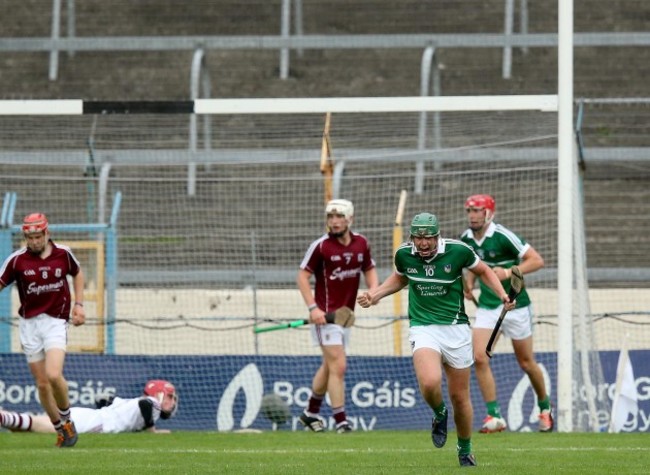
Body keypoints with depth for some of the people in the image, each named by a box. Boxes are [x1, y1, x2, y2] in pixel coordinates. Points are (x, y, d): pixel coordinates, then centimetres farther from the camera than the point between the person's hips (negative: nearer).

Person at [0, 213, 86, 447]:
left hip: (56, 321, -1)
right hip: (29, 323, 1)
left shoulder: (63, 254, -2)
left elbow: (77, 274, 17)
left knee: (53, 375, -20)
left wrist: (78, 304, 9)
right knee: (42, 383, 3)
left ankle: (66, 417, 5)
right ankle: (61, 429, 20)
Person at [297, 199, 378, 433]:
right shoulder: (321, 246, -12)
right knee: (338, 366, -13)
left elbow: (369, 270, 17)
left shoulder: (361, 243, 4)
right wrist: (313, 308, -19)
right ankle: (340, 420, -9)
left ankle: (311, 412, 33)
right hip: (326, 315, -6)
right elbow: (303, 276, -9)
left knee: (329, 366, 18)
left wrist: (373, 290, -5)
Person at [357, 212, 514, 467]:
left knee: (460, 397, 6)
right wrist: (375, 294, 9)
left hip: (456, 329, 0)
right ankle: (439, 414, 8)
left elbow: (483, 270, 9)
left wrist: (502, 293, -6)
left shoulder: (458, 250, -10)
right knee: (430, 383, -27)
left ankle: (465, 451, 31)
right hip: (423, 328, 0)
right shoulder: (403, 254, -4)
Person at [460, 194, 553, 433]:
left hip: (515, 304, -5)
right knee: (480, 358, -13)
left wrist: (509, 272, -28)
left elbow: (537, 260, -17)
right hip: (487, 306, 5)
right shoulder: (466, 239, 1)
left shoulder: (503, 236, -18)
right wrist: (470, 281, 4)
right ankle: (494, 416, -9)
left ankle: (545, 407, 31)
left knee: (526, 362, 7)